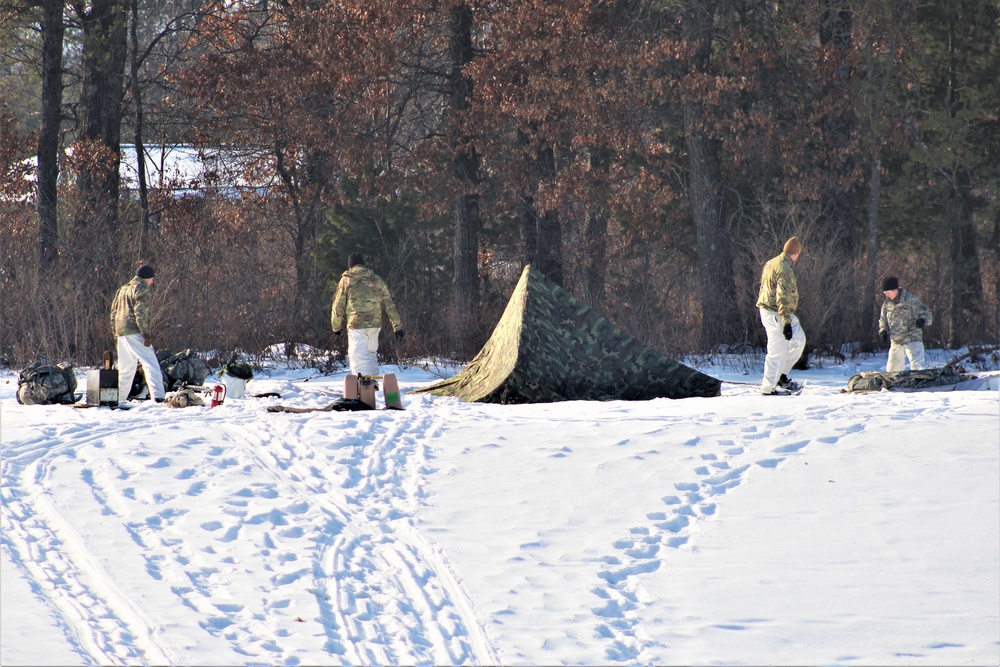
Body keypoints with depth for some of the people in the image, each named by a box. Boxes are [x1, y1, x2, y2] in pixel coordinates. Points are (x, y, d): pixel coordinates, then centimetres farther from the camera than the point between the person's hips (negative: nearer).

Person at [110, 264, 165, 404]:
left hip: (121, 333, 8)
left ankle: (119, 398, 15)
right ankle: (157, 396, -25)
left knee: (126, 368, 16)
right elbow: (140, 312, -16)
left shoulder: (123, 289, 21)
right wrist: (146, 333, -18)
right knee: (151, 365, -12)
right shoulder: (141, 289, -5)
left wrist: (116, 331, 24)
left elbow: (114, 312, 22)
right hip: (135, 333, -8)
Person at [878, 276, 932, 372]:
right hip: (895, 342, 6)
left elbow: (925, 313, -8)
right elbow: (883, 320, 20)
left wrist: (923, 320, -31)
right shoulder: (887, 303, 8)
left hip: (912, 340, -6)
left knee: (916, 366, -18)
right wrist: (883, 331, 1)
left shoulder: (910, 300, -10)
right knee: (892, 368, 12)